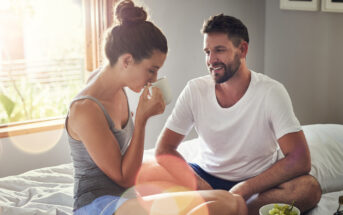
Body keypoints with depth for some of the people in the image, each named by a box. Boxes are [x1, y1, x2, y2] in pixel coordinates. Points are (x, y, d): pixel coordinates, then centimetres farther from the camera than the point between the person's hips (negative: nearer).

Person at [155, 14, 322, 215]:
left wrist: (243, 189, -26)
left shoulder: (271, 92, -14)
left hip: (258, 182, -1)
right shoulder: (195, 90, -7)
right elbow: (164, 149, -7)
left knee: (309, 187, -32)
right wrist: (199, 185, -24)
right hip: (207, 178, 2)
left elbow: (300, 160, -20)